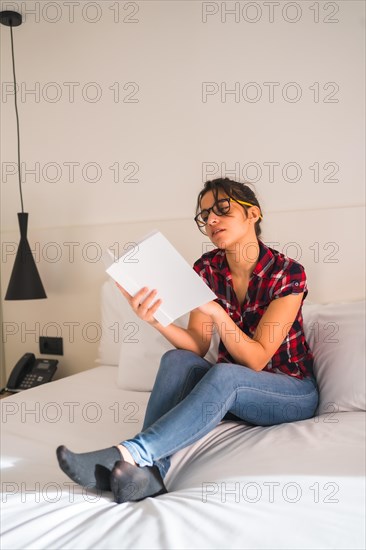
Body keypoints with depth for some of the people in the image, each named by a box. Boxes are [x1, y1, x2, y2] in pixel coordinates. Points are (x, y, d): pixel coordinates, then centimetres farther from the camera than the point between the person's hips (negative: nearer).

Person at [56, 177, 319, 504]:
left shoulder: (288, 272, -17)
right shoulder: (208, 268, -4)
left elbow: (256, 359, -21)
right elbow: (197, 345, -12)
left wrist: (217, 312, -36)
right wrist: (156, 320, -31)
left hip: (294, 393, -4)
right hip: (229, 390, 4)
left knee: (223, 375, -36)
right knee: (177, 359, -25)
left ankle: (131, 453, -41)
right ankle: (151, 471, -37)